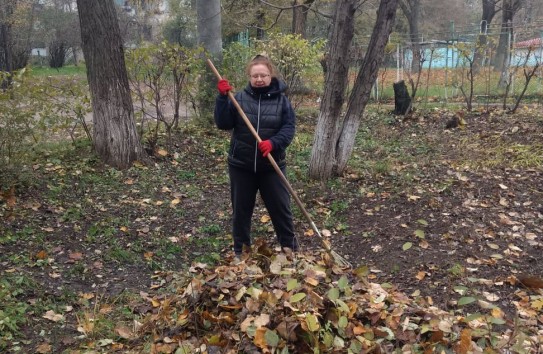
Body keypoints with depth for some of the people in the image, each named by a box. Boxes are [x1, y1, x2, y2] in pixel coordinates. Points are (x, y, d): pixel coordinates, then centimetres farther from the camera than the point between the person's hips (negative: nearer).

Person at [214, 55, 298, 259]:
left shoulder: (281, 99, -1)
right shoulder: (239, 98, 0)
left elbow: (289, 127, -7)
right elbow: (223, 124, -8)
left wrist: (273, 143, -25)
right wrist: (223, 98, -19)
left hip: (271, 166, 0)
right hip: (241, 165, 1)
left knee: (280, 207, 6)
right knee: (241, 209, 10)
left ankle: (291, 248, 23)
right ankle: (240, 251, 26)